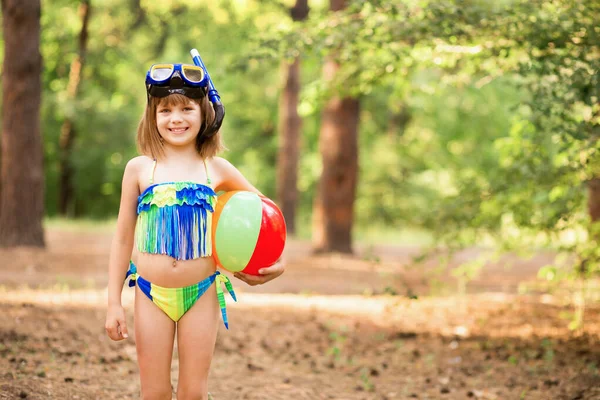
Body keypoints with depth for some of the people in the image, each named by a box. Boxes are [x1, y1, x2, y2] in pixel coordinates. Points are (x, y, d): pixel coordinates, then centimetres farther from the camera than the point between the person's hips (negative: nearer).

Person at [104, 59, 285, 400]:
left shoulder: (216, 169, 2)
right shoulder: (140, 169, 0)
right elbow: (123, 239, 4)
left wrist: (277, 261, 1)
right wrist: (114, 303, 1)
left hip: (201, 294, 0)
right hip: (151, 293, 0)